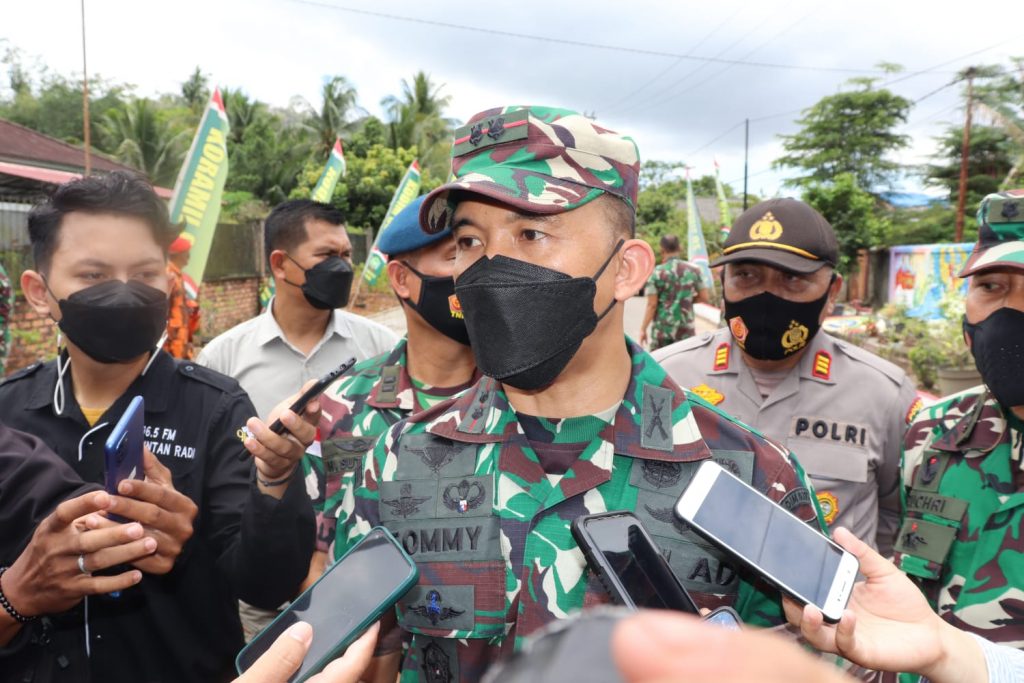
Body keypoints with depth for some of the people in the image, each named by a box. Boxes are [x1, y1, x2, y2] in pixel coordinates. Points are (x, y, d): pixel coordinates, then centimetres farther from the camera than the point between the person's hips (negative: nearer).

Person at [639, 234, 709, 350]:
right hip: (686, 328, 2)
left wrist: (643, 329, -3)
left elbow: (652, 305, -10)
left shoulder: (657, 273, -9)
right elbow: (705, 298, 3)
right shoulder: (693, 270, 0)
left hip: (662, 328, -2)